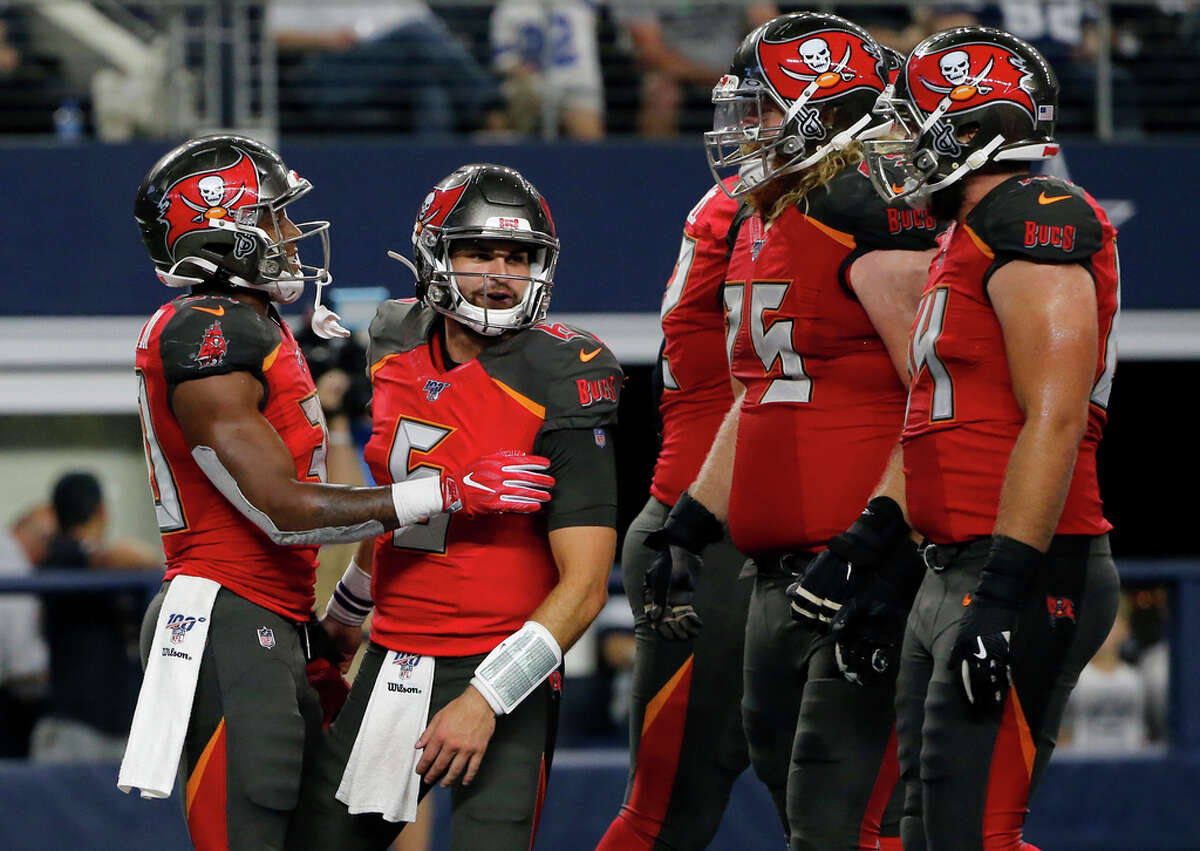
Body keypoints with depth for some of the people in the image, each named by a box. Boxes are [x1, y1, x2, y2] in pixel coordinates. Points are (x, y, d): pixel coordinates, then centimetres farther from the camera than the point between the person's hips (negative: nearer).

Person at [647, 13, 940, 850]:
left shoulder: (871, 214, -13)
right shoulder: (763, 228, 18)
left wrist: (886, 534, -22)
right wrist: (690, 525, 25)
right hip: (782, 573, 10)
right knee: (782, 772, 13)